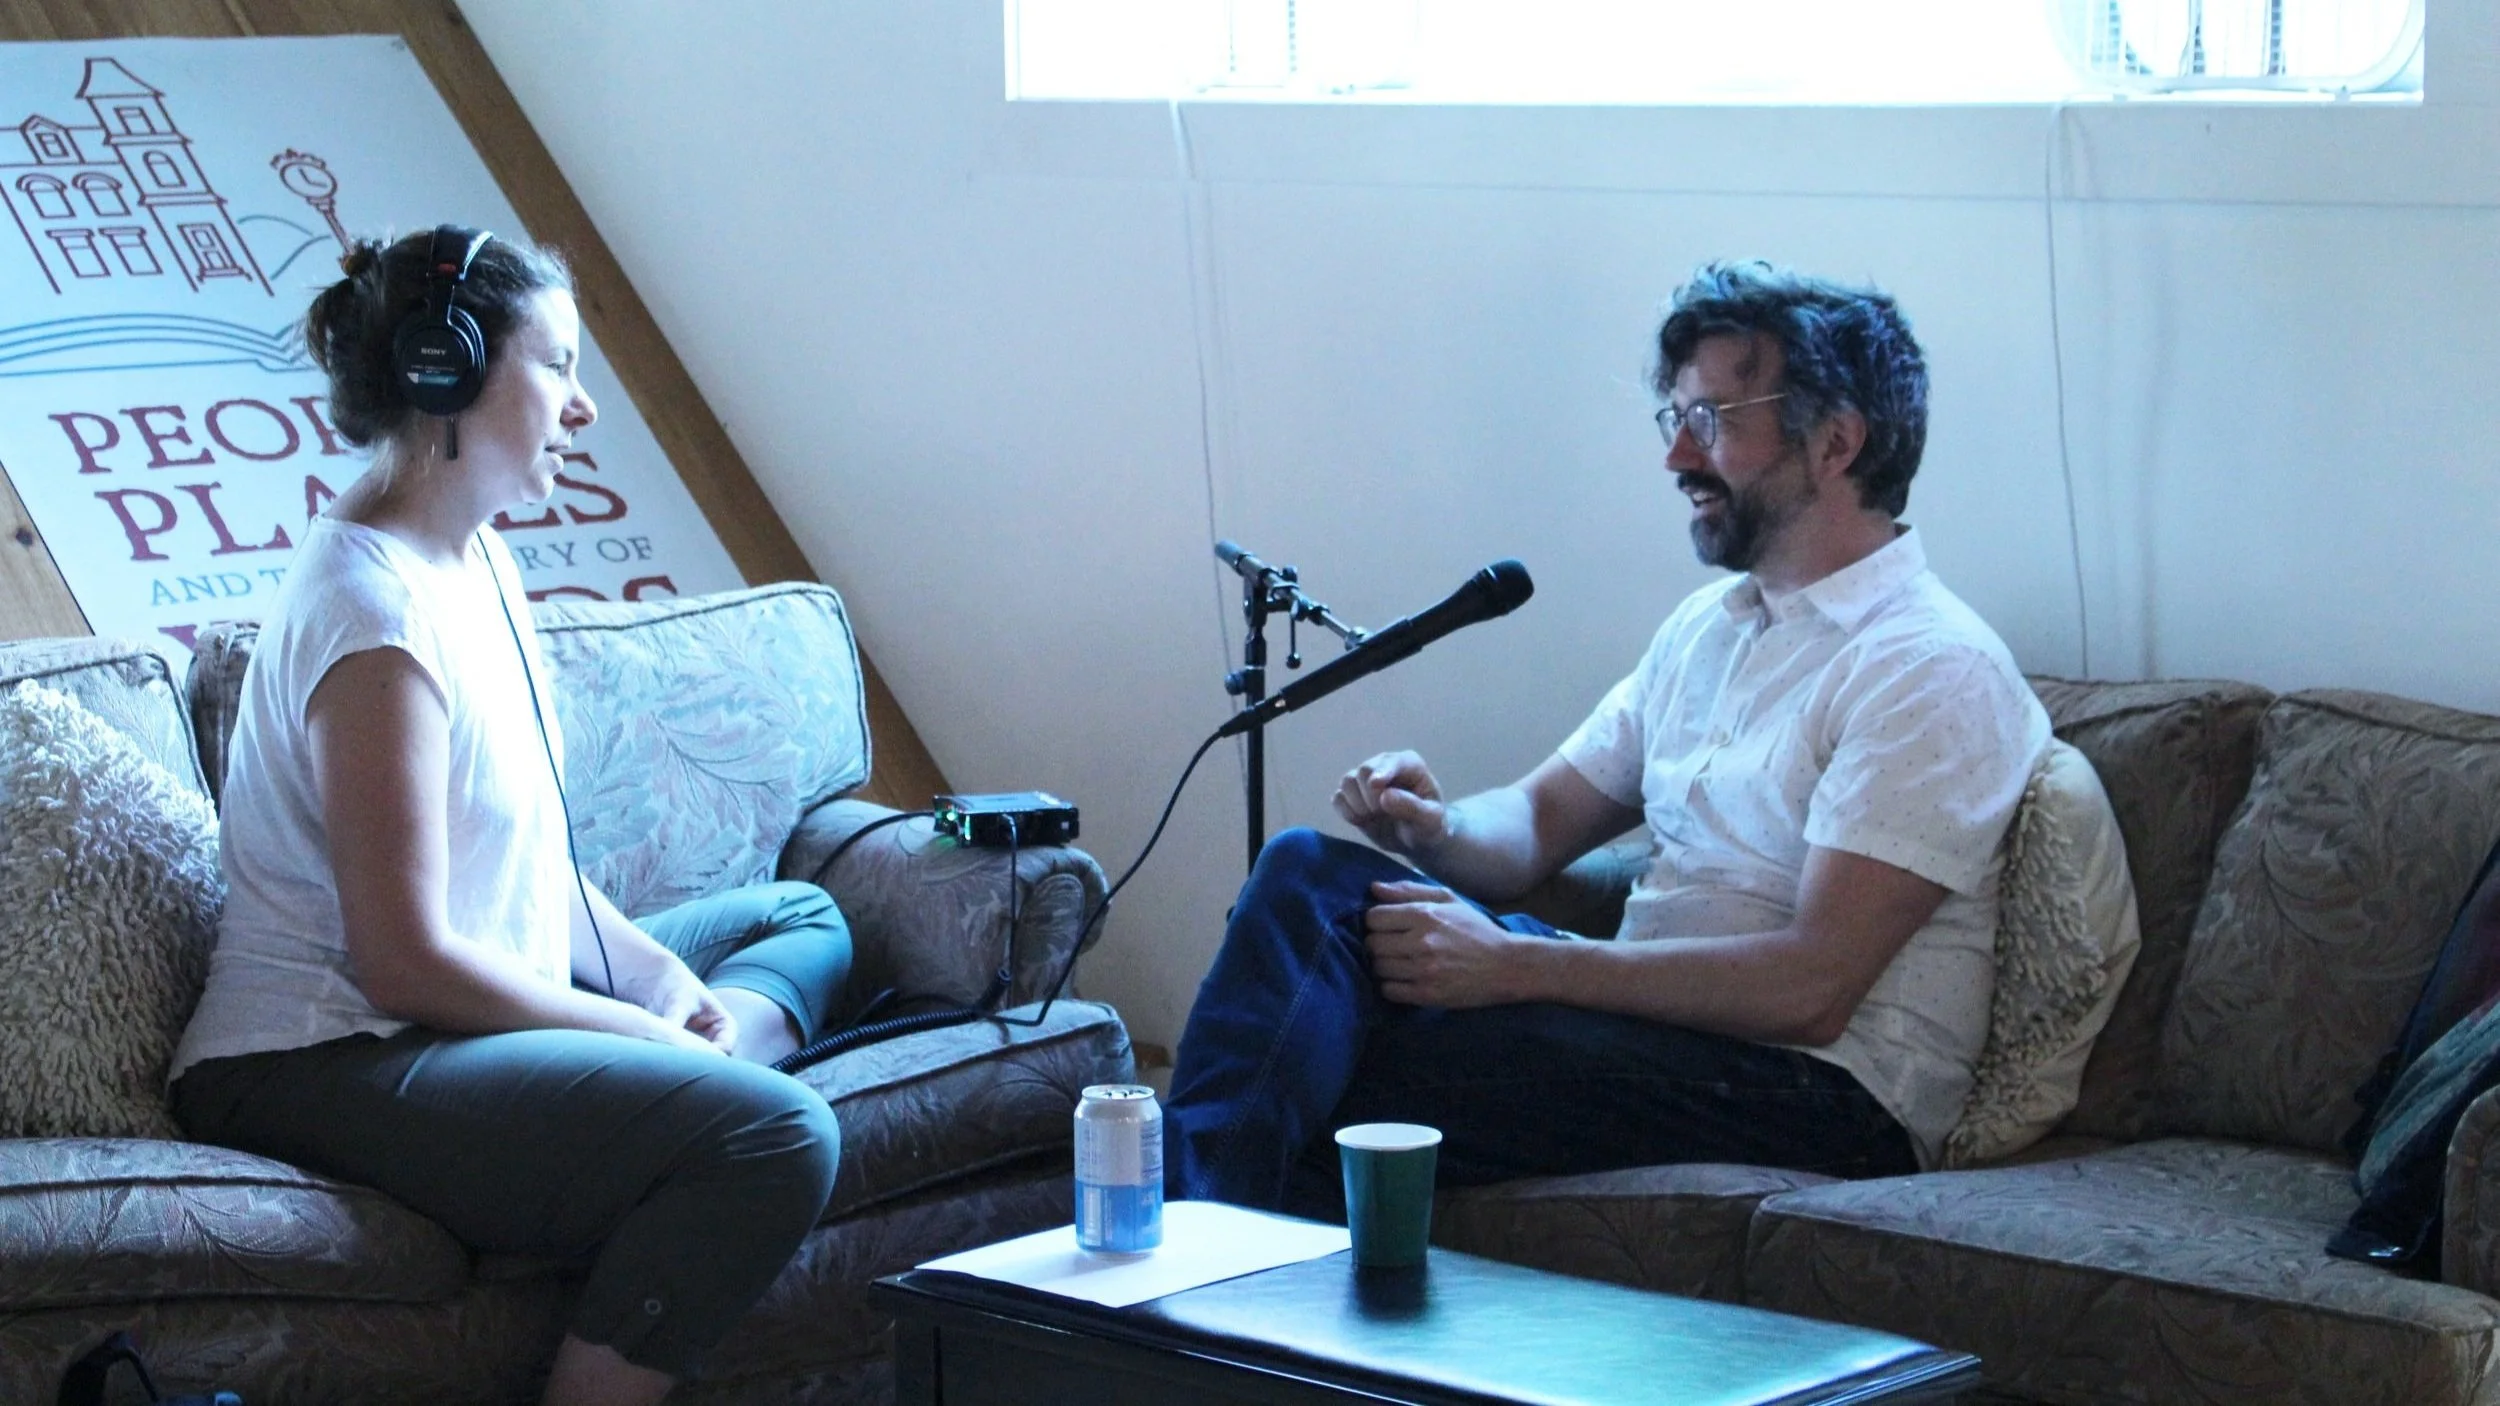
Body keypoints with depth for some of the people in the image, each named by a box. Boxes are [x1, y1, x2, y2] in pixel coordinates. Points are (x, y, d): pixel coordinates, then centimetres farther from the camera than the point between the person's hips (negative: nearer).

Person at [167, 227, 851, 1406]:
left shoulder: (475, 558, 12)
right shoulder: (377, 611, -18)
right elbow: (407, 960, -22)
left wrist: (666, 980, 3)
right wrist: (649, 1031, -12)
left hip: (479, 999, 11)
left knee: (802, 918, 24)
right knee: (775, 1132, -29)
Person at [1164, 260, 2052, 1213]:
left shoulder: (1932, 669, -12)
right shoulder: (1710, 625, 19)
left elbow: (1811, 986, -20)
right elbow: (1541, 821, 21)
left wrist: (1517, 965, -22)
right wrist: (1435, 828, -5)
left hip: (1823, 1097, -8)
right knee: (1312, 872, -12)